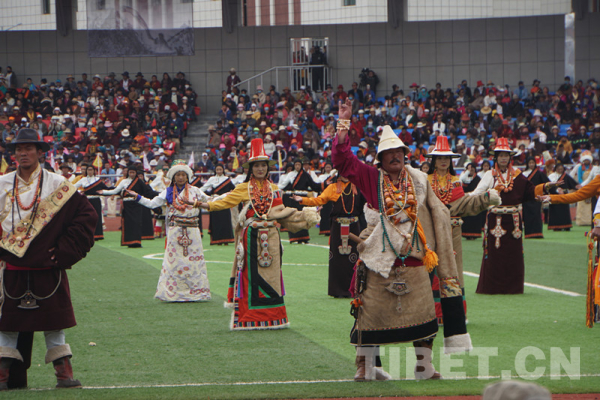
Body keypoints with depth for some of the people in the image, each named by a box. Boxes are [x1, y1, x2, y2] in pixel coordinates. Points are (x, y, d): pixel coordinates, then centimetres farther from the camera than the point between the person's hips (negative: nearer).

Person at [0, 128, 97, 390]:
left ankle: (64, 372, 7)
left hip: (47, 269, -2)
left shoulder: (57, 185, -1)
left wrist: (66, 251, -5)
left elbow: (86, 216, 0)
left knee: (54, 321, 1)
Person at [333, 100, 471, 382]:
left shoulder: (418, 180, 11)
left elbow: (436, 212, 23)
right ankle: (365, 366, 9)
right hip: (379, 258, -2)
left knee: (422, 312, 0)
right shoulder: (371, 178, 3)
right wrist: (343, 125, -13)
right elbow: (343, 160, -5)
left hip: (412, 258, 2)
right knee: (371, 311, 0)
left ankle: (424, 365, 7)